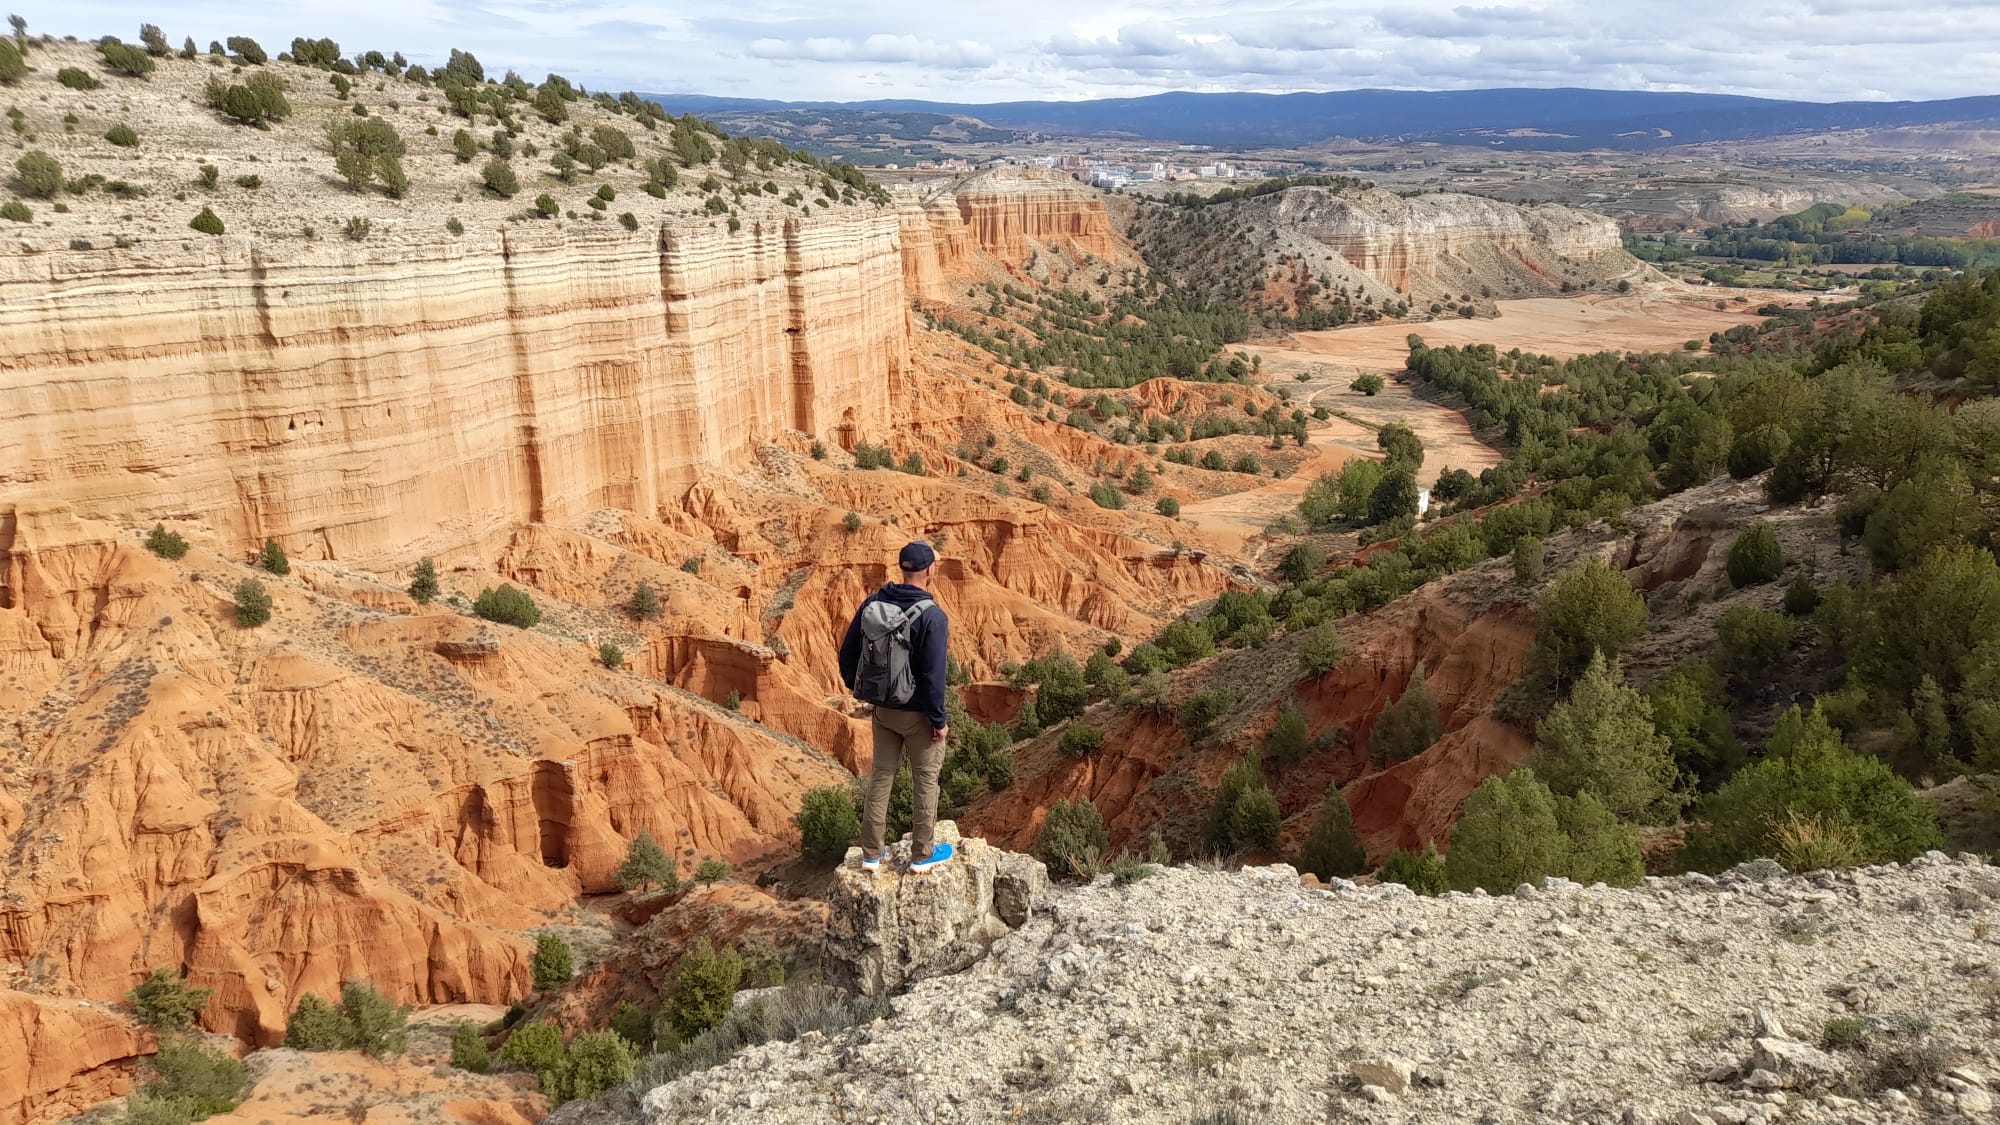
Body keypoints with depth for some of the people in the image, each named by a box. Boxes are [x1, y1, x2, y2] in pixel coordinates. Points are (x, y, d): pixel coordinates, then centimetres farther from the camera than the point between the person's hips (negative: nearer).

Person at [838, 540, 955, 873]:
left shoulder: (871, 604, -3)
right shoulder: (932, 616, -21)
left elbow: (847, 654, 4)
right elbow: (934, 674, -21)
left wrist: (859, 690, 20)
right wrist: (939, 720, -11)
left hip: (882, 709, 5)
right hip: (918, 713, -5)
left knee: (881, 776, 17)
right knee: (925, 780, 11)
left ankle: (871, 854, 23)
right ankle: (922, 854, 22)